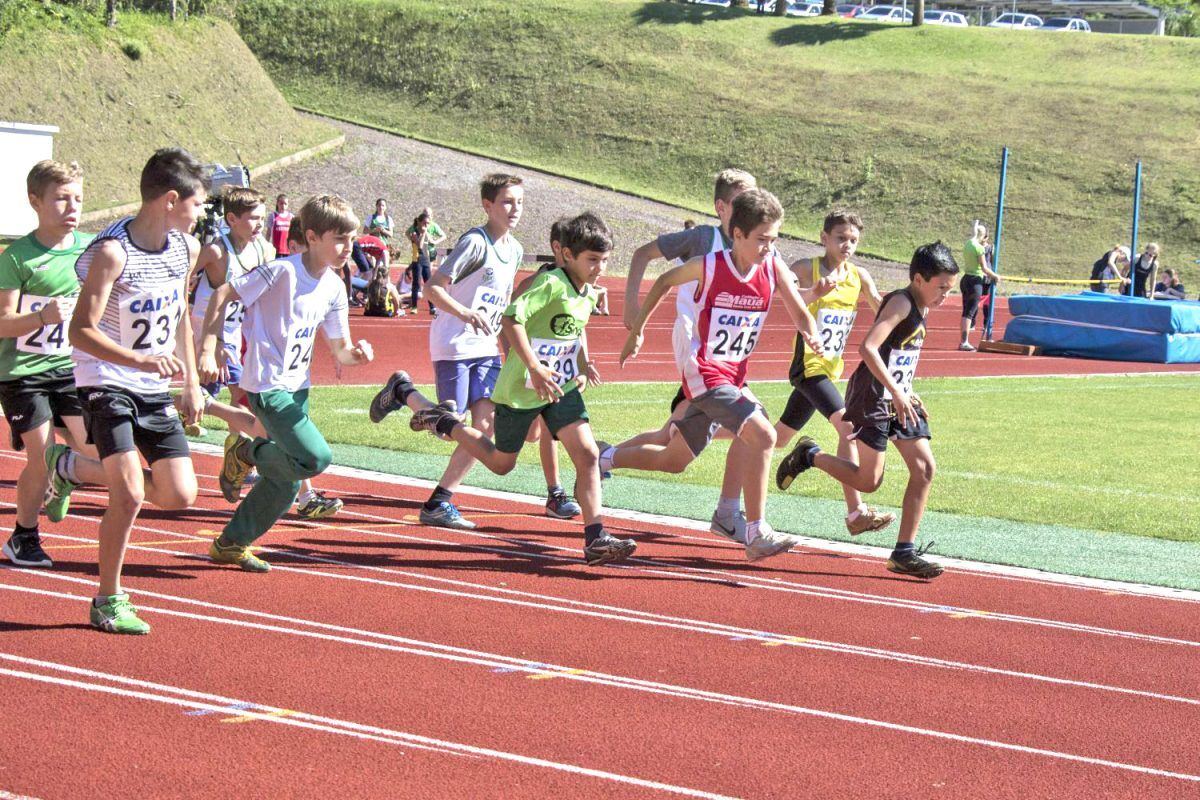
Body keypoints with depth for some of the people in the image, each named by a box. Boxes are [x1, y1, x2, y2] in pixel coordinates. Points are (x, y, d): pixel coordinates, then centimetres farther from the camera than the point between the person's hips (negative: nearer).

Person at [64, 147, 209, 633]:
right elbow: (80, 331, -24)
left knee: (179, 496, 2)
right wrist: (141, 360, -37)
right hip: (106, 382, -7)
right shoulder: (112, 252, -21)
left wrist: (191, 383, 17)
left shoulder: (187, 248, 2)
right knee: (130, 493, -20)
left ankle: (74, 468, 25)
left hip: (155, 389, 7)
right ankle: (108, 601, -2)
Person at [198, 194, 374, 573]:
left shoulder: (333, 288, 6)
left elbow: (339, 350, 12)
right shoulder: (283, 271, -16)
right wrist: (208, 351, -16)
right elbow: (222, 296, -12)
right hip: (267, 385, -8)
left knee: (287, 482, 10)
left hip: (297, 388, 8)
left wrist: (356, 353, -12)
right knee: (316, 458, -21)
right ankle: (246, 452, 4)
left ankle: (231, 544, 25)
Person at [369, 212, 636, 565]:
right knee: (501, 463, 11)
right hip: (520, 388, -7)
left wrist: (581, 365, 10)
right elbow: (511, 318, -30)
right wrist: (535, 369, -31)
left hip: (562, 387, 7)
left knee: (587, 454, -11)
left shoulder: (589, 294, 4)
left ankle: (595, 538, -10)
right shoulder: (551, 283, -22)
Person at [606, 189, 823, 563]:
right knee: (762, 434, -26)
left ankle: (603, 458, 39)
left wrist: (811, 336, -25)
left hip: (733, 376, 6)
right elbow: (664, 281, 5)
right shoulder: (709, 267, -13)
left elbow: (800, 313, -1)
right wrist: (636, 331, 12)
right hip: (703, 373, -6)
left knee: (674, 460, 18)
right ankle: (757, 534, -22)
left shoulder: (773, 267, -3)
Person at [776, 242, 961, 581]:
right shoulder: (901, 303, -17)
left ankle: (904, 552, 1)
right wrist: (896, 393, -30)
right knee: (869, 481, -6)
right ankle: (809, 455, 19)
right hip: (872, 398, -9)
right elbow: (868, 348, -28)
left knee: (925, 468, -2)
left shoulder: (921, 308, 12)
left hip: (898, 399, 9)